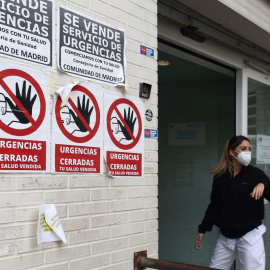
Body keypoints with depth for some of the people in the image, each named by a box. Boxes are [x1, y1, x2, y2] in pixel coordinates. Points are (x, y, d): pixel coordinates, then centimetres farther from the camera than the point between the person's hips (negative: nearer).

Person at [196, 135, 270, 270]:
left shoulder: (256, 174, -5)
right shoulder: (220, 177, 3)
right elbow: (214, 205, 11)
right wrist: (202, 229, 14)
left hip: (250, 236, -3)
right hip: (225, 237, 3)